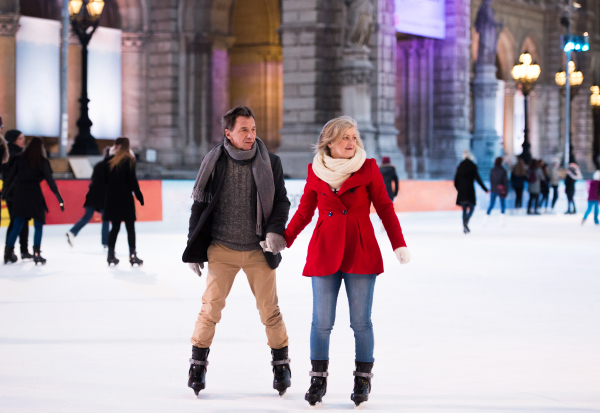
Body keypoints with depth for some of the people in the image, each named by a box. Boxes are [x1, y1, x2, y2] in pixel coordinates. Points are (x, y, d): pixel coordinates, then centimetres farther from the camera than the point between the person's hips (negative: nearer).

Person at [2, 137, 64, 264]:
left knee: (17, 225, 11)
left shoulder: (19, 159, 6)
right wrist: (59, 197, -2)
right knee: (38, 225, 6)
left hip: (19, 193, 3)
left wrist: (6, 192, 12)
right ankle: (36, 254, -1)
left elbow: (10, 176, 5)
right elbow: (49, 180, -3)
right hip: (34, 194, -3)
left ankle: (9, 251, 4)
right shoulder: (42, 162, -1)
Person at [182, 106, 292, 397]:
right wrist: (194, 249, 4)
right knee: (211, 307, -1)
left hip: (259, 251, 0)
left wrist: (275, 231, -15)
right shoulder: (214, 162, -1)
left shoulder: (269, 163, 0)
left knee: (269, 310, 4)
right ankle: (198, 364, 12)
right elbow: (200, 205, 5)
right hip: (222, 250, 0)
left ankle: (281, 364, 19)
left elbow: (281, 201, 4)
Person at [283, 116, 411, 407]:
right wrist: (282, 241, 5)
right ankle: (318, 380, 14)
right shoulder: (316, 171, 5)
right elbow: (304, 212, 12)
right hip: (324, 253, 1)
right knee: (322, 321, 1)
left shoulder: (368, 168, 1)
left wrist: (399, 244, -4)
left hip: (361, 253, -1)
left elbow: (384, 208, 4)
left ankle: (363, 380, 15)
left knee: (361, 321, 2)